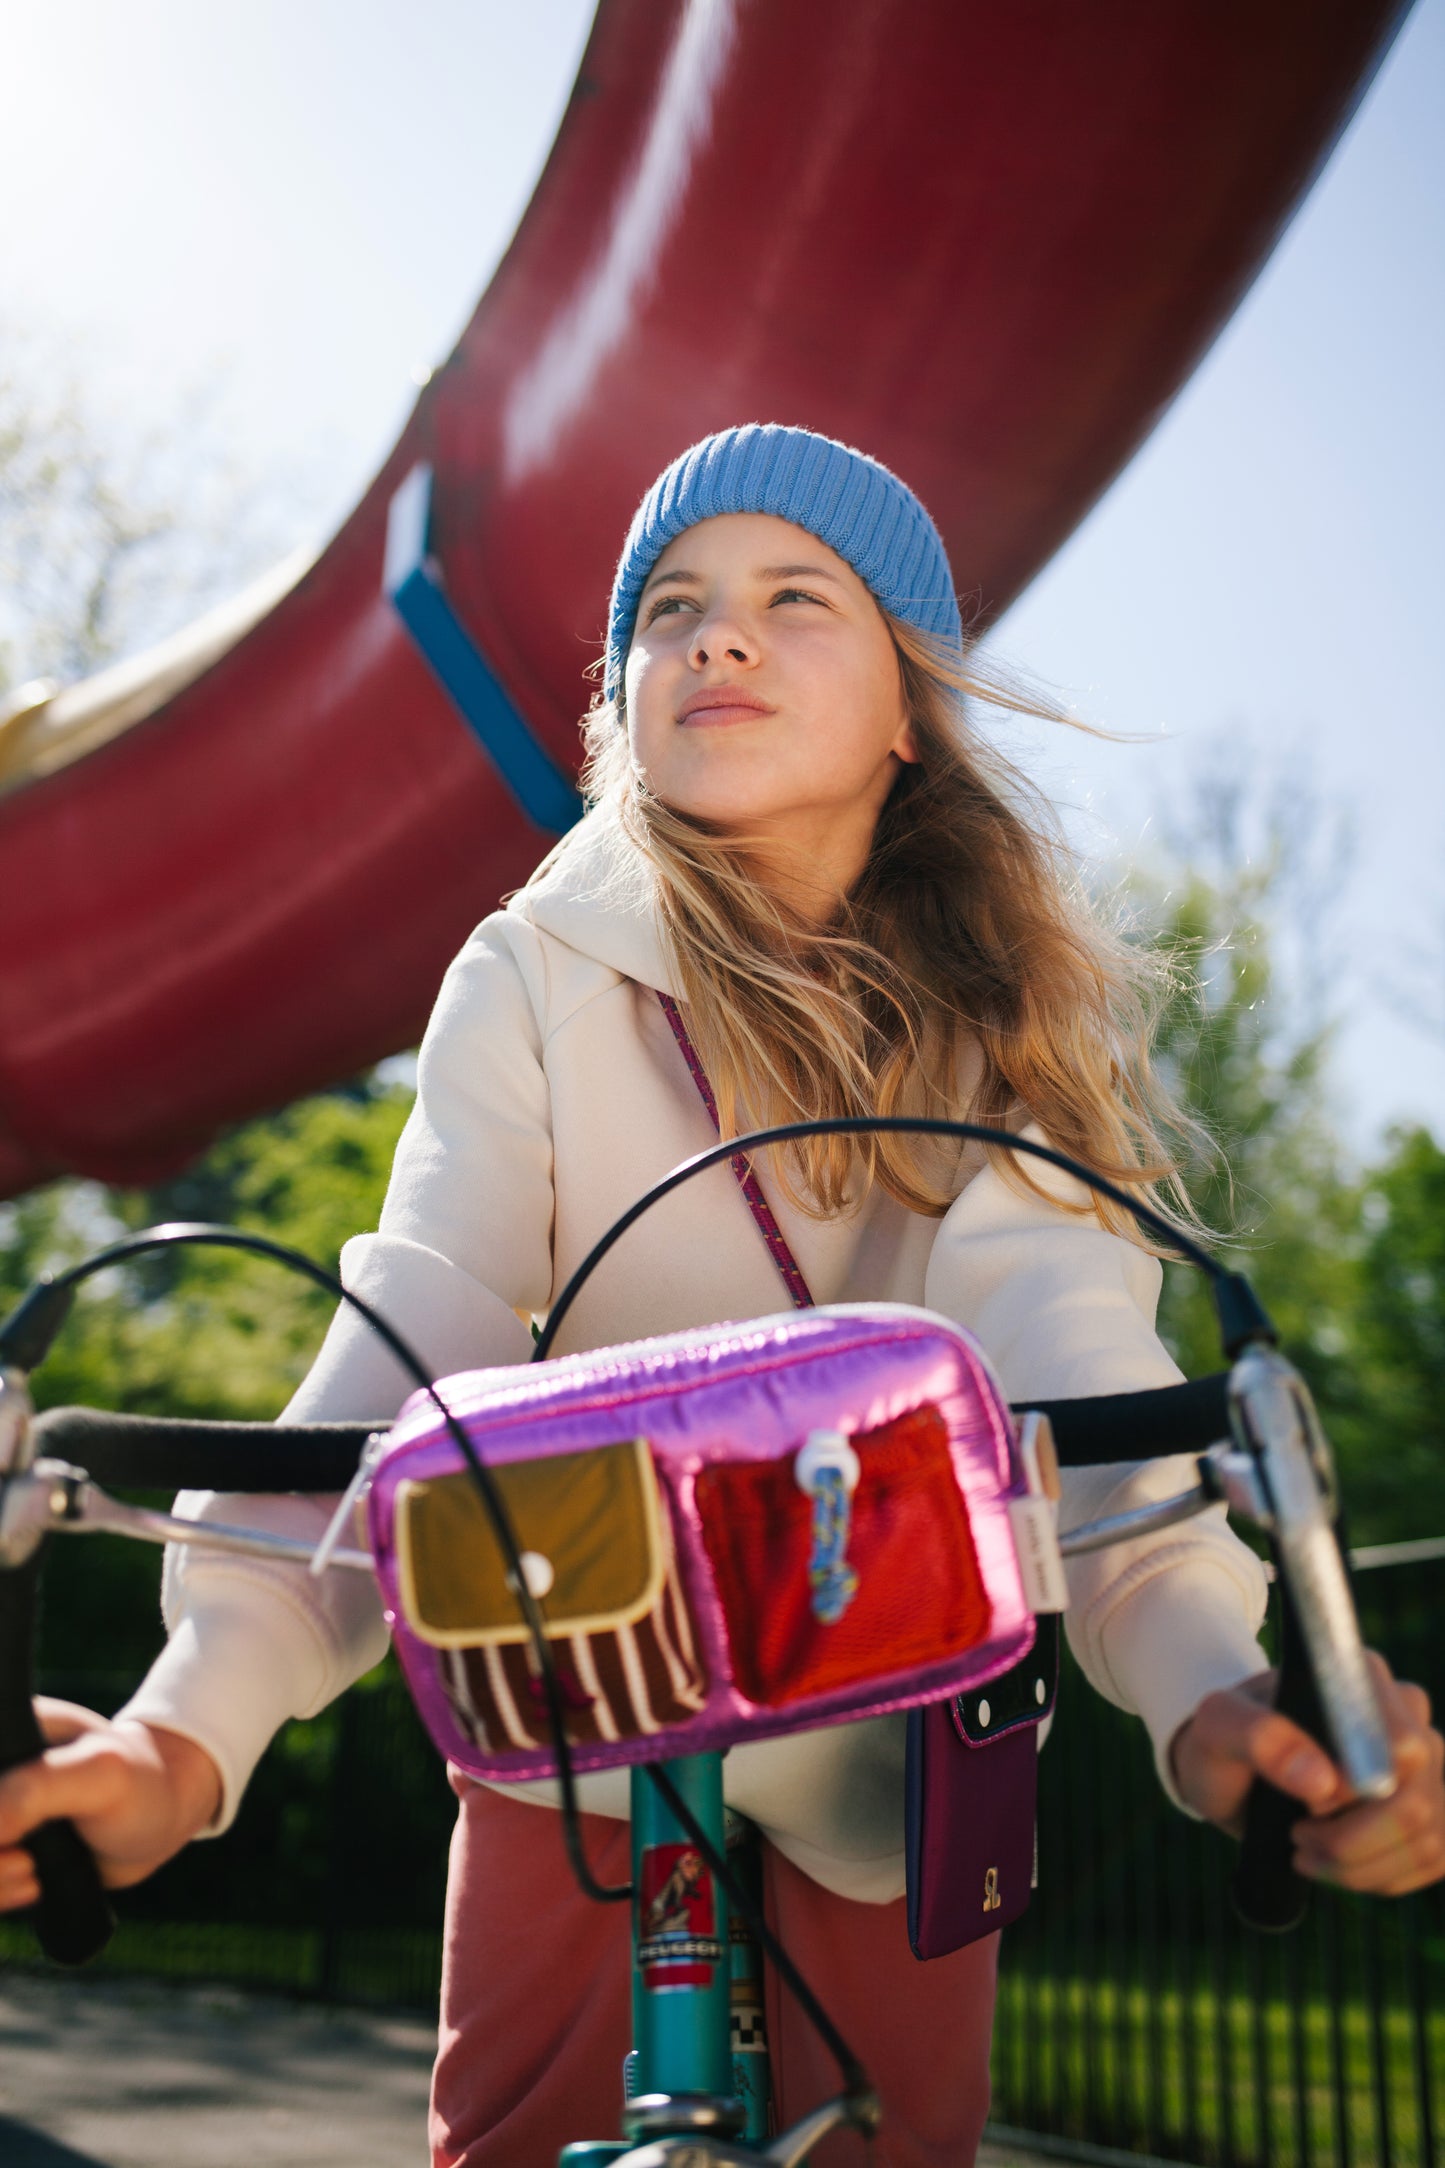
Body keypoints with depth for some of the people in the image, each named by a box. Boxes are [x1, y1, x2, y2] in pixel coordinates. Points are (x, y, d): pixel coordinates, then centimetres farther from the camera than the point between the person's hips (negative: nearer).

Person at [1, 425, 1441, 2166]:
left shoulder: (1011, 1006, -8)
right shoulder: (538, 978, -12)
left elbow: (1062, 1331, -25)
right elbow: (412, 1351, -24)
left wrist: (1210, 1683, -44)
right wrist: (193, 1722, -39)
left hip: (897, 1741, 1)